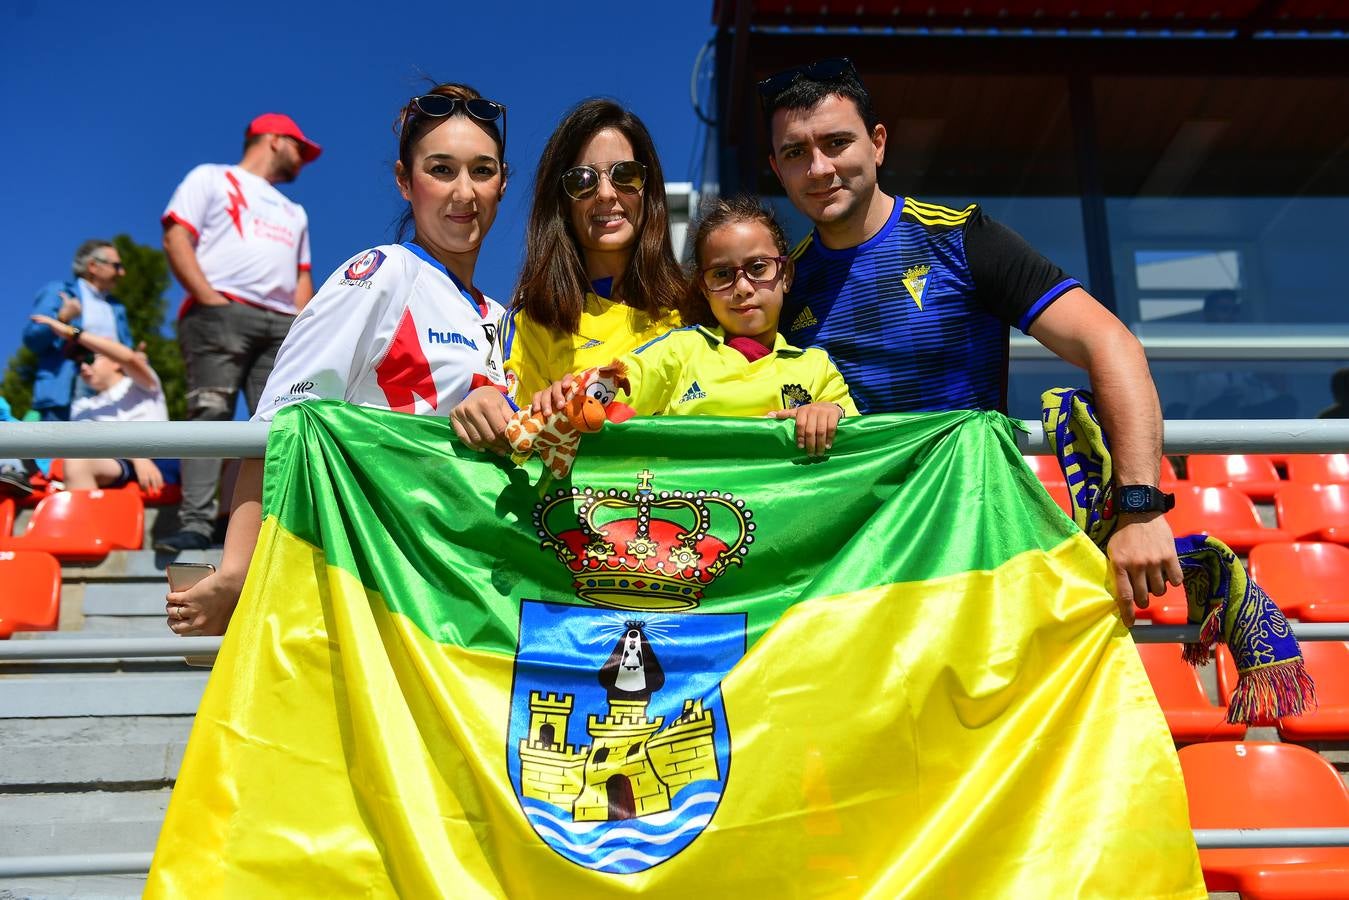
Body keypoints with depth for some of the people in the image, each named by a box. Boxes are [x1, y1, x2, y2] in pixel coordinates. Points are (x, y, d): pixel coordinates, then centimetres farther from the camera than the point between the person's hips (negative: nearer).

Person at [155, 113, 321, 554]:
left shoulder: (294, 212, 33)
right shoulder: (211, 178, 15)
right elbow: (176, 238, 2)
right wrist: (209, 298, -11)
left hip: (282, 323, 6)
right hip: (221, 313, -6)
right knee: (210, 413, -17)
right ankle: (195, 525, -22)